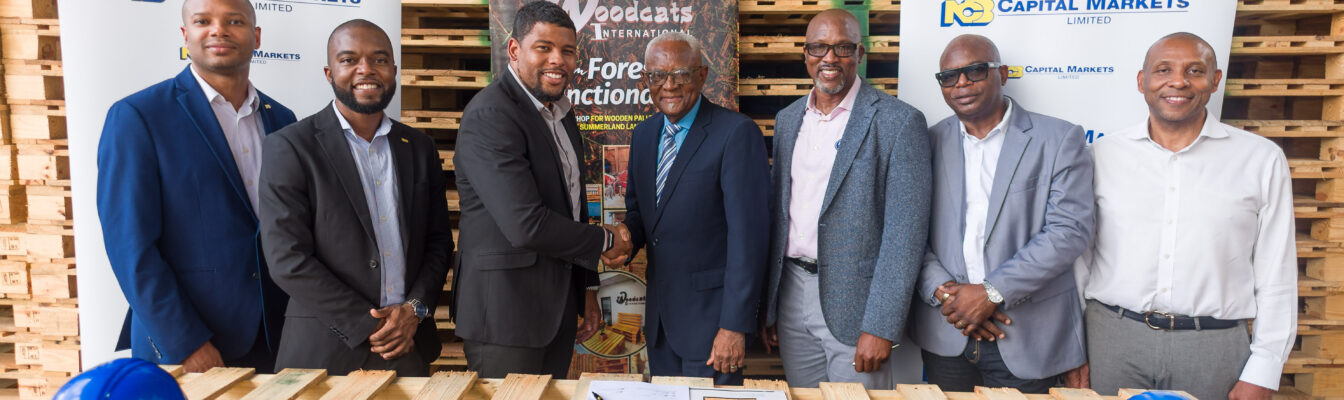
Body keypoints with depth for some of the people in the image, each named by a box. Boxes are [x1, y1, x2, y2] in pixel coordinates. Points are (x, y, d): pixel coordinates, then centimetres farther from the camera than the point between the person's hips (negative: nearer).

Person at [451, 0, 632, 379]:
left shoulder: (561, 112, 11)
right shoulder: (490, 115, -18)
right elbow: (526, 224, -25)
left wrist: (587, 289, 18)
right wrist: (605, 242, -11)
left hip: (558, 305, 8)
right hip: (507, 310, -8)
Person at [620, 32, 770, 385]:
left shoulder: (737, 134, -15)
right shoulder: (643, 135, 8)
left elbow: (748, 234, -18)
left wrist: (735, 325, -21)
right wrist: (626, 236, -6)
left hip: (711, 313, -7)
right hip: (660, 312, 7)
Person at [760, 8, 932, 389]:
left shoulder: (898, 122, -9)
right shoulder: (787, 120, 10)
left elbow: (905, 233, -13)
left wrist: (881, 328, -17)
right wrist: (768, 304, 12)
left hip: (855, 302, -5)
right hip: (792, 296, 5)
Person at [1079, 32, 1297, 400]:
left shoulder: (1262, 159, 2)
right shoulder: (1103, 154, 3)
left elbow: (1276, 277, 3)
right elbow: (1079, 257, 6)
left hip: (1214, 345, 0)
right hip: (1111, 338, 0)